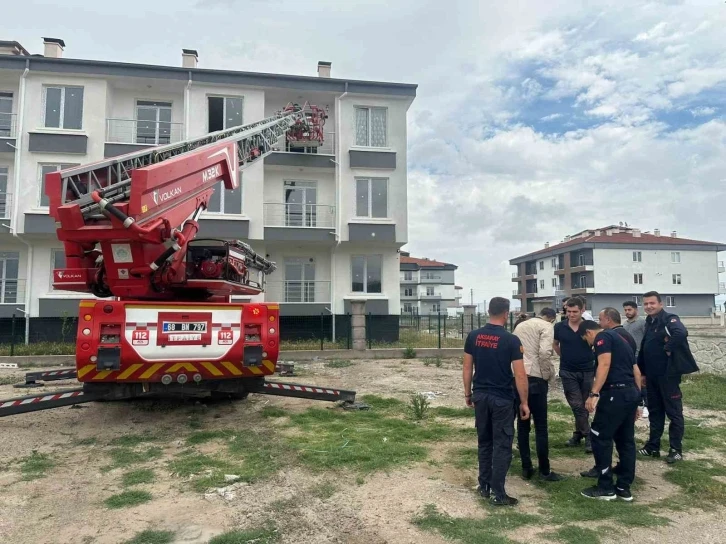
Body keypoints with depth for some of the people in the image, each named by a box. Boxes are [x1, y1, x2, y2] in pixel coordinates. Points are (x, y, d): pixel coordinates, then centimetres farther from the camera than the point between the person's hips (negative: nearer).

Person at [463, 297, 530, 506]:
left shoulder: (473, 336, 0)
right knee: (502, 445, 5)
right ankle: (498, 494, 9)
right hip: (502, 398, -4)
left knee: (484, 442, 17)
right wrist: (524, 402, -2)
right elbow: (520, 375, -11)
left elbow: (467, 367, 5)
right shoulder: (511, 340, -12)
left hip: (480, 395, 5)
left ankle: (484, 487, 25)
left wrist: (468, 392, 16)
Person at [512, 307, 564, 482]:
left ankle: (526, 468, 20)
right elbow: (544, 353, -16)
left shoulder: (521, 325, 20)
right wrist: (547, 375, -3)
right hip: (534, 378, -6)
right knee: (540, 426, 4)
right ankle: (545, 471, 12)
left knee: (522, 425, 13)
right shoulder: (546, 326, -1)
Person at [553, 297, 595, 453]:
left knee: (584, 406, 9)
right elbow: (555, 344, 14)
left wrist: (590, 358, 0)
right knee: (577, 406, -3)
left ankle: (579, 434, 20)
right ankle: (588, 436, 7)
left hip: (587, 371, 0)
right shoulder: (559, 327, -4)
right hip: (568, 372, 0)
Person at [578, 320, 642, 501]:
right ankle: (624, 488, 20)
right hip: (631, 393, 10)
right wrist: (636, 401, 26)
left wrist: (594, 393, -24)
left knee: (600, 437, -2)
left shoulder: (602, 337, -3)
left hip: (616, 393, -10)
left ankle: (605, 488, 4)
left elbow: (604, 364, -20)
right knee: (626, 440, 14)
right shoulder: (620, 339, 24)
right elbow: (637, 372, 24)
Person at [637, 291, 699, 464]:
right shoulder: (649, 322, 12)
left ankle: (676, 450, 12)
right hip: (652, 375, 8)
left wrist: (668, 348, -23)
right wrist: (642, 372, 15)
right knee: (654, 411, 14)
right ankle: (653, 446, 22)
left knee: (674, 412, 3)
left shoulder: (669, 319, -13)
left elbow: (682, 333, -36)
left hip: (668, 374, -8)